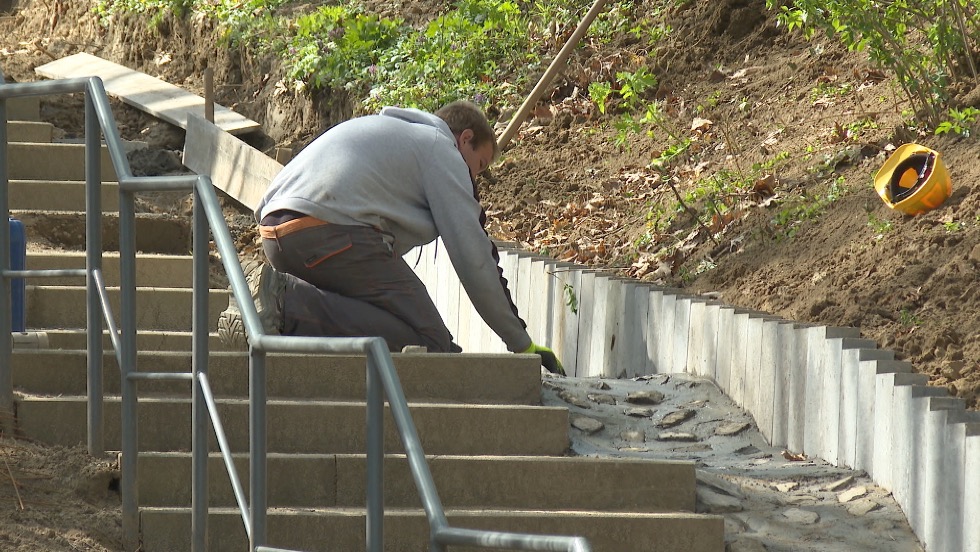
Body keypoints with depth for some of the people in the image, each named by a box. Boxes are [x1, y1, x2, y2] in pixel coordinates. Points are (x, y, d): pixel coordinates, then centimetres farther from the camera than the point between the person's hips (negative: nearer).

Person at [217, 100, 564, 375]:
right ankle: (288, 306, -24)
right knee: (428, 343, -11)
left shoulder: (393, 132, 38)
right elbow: (473, 257, 4)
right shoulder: (441, 150, 11)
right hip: (332, 228, -9)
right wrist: (522, 343, 10)